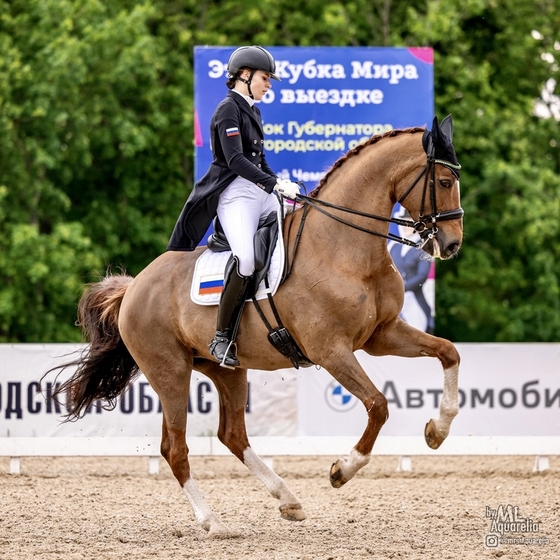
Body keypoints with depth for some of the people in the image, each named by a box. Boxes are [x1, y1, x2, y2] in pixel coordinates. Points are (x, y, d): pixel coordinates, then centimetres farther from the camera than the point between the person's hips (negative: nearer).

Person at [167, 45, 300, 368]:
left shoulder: (252, 111, 19)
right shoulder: (229, 110, -9)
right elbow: (235, 159, -21)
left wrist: (281, 187, 14)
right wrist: (276, 184, -28)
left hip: (261, 193, 10)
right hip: (235, 193, -10)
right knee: (246, 259, -29)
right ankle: (223, 338, -21)